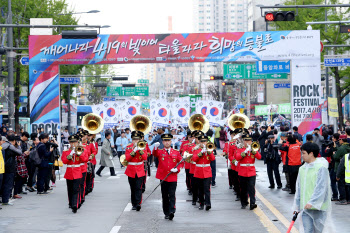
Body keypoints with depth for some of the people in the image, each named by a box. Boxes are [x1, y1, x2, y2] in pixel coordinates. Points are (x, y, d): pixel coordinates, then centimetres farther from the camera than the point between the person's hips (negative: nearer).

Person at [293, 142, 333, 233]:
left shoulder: (321, 168, -9)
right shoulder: (302, 169, 13)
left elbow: (321, 187, -16)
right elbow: (299, 188, 17)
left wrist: (312, 202, -24)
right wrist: (296, 206, 15)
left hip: (318, 208, -6)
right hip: (305, 208, 6)